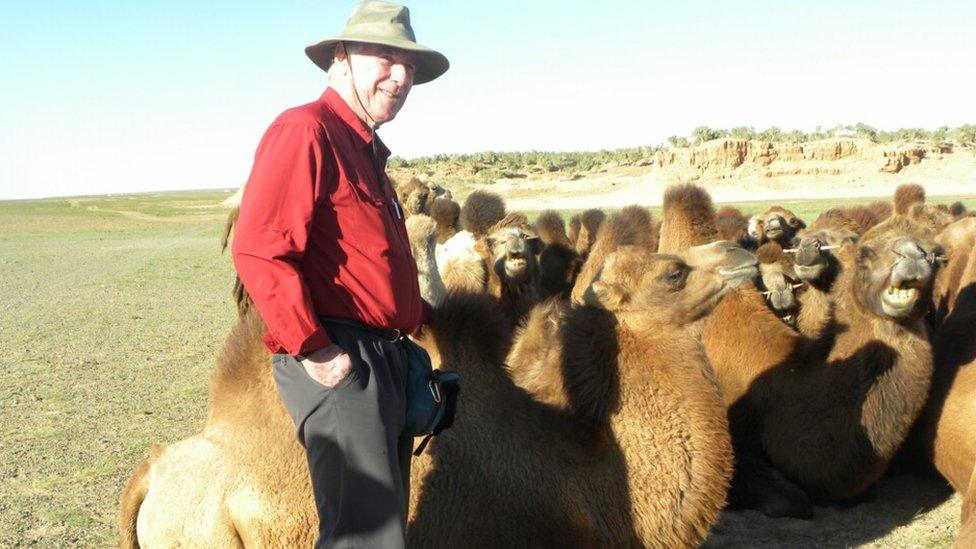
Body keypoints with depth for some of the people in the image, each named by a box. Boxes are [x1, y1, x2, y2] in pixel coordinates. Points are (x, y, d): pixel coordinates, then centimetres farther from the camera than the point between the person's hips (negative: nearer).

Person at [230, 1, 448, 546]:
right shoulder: (306, 130, -11)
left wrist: (423, 314, 20)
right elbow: (256, 250, -21)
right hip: (338, 362, -10)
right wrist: (313, 349, -19)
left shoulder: (368, 151, 20)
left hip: (386, 357, 10)